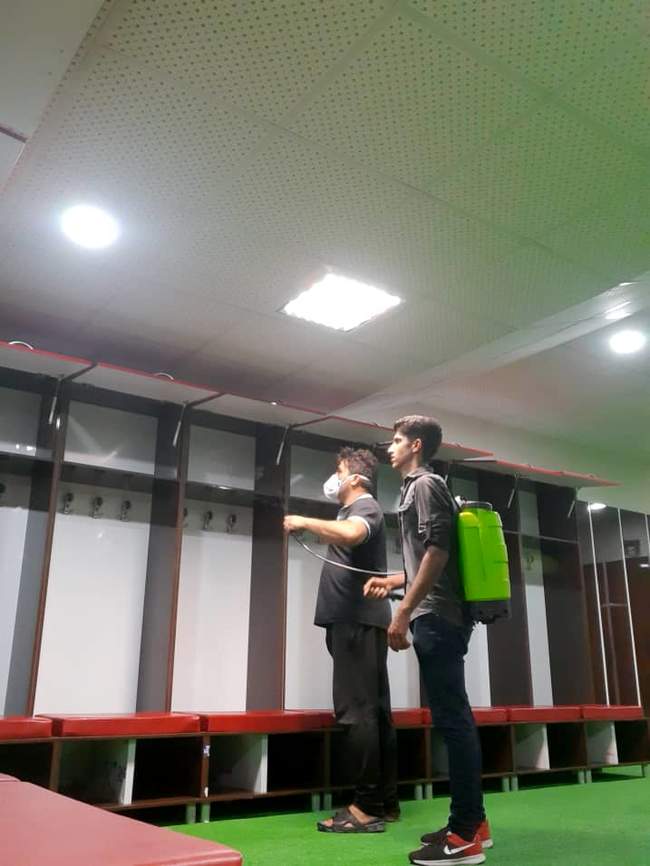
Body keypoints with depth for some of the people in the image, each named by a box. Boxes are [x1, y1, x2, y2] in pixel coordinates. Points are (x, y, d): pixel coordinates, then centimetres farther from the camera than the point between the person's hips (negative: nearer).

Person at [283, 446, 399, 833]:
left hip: (359, 621, -10)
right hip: (354, 621, 10)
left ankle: (367, 808, -7)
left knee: (357, 712, -11)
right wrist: (310, 528, 17)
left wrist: (305, 521, -23)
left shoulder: (366, 506, -9)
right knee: (373, 711, 11)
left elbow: (352, 534, -31)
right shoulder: (352, 512, 23)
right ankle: (386, 802, 18)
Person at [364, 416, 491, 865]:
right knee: (455, 717, 11)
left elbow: (438, 551, -19)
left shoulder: (424, 484, -7)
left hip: (437, 617, -10)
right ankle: (473, 821, 19)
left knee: (451, 718, -7)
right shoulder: (424, 487, 22)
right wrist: (392, 580, 23)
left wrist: (403, 613, -20)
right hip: (444, 617, 10)